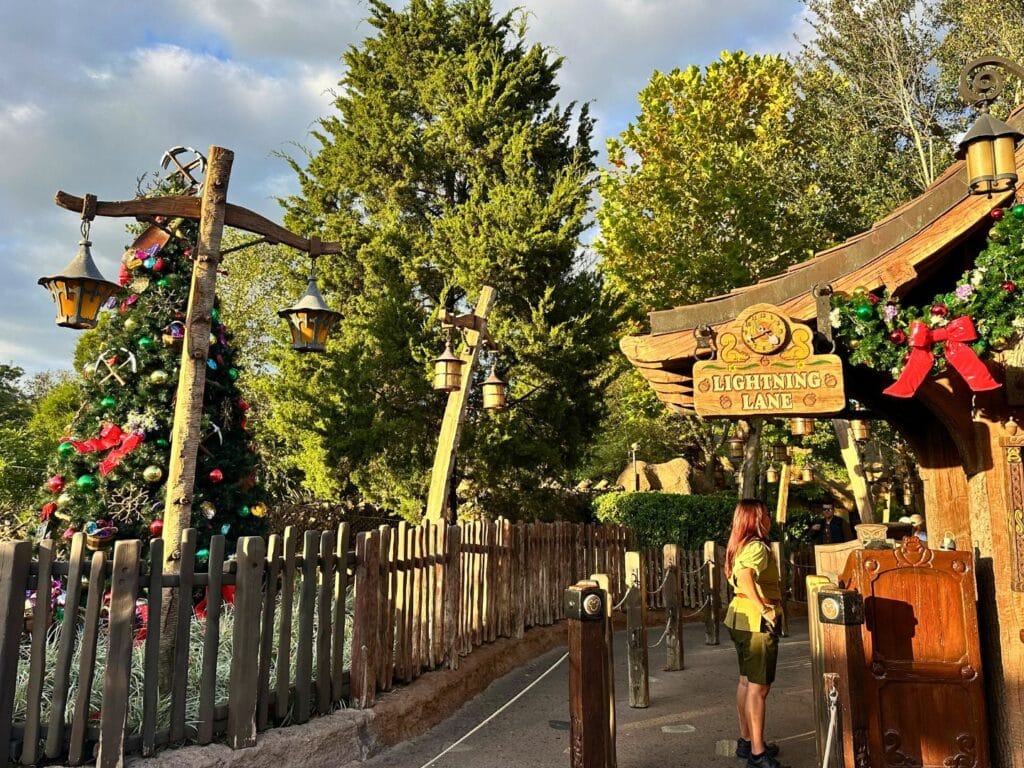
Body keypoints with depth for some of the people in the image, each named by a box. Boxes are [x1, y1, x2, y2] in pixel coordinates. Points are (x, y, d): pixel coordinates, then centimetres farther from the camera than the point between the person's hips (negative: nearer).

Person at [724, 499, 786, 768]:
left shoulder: (740, 545, 11)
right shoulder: (758, 546, -18)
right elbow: (745, 577, -34)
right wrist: (765, 609, -29)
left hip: (739, 615, 10)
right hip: (757, 621, -10)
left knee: (746, 681, 17)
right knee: (759, 686, -4)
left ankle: (746, 741, 28)